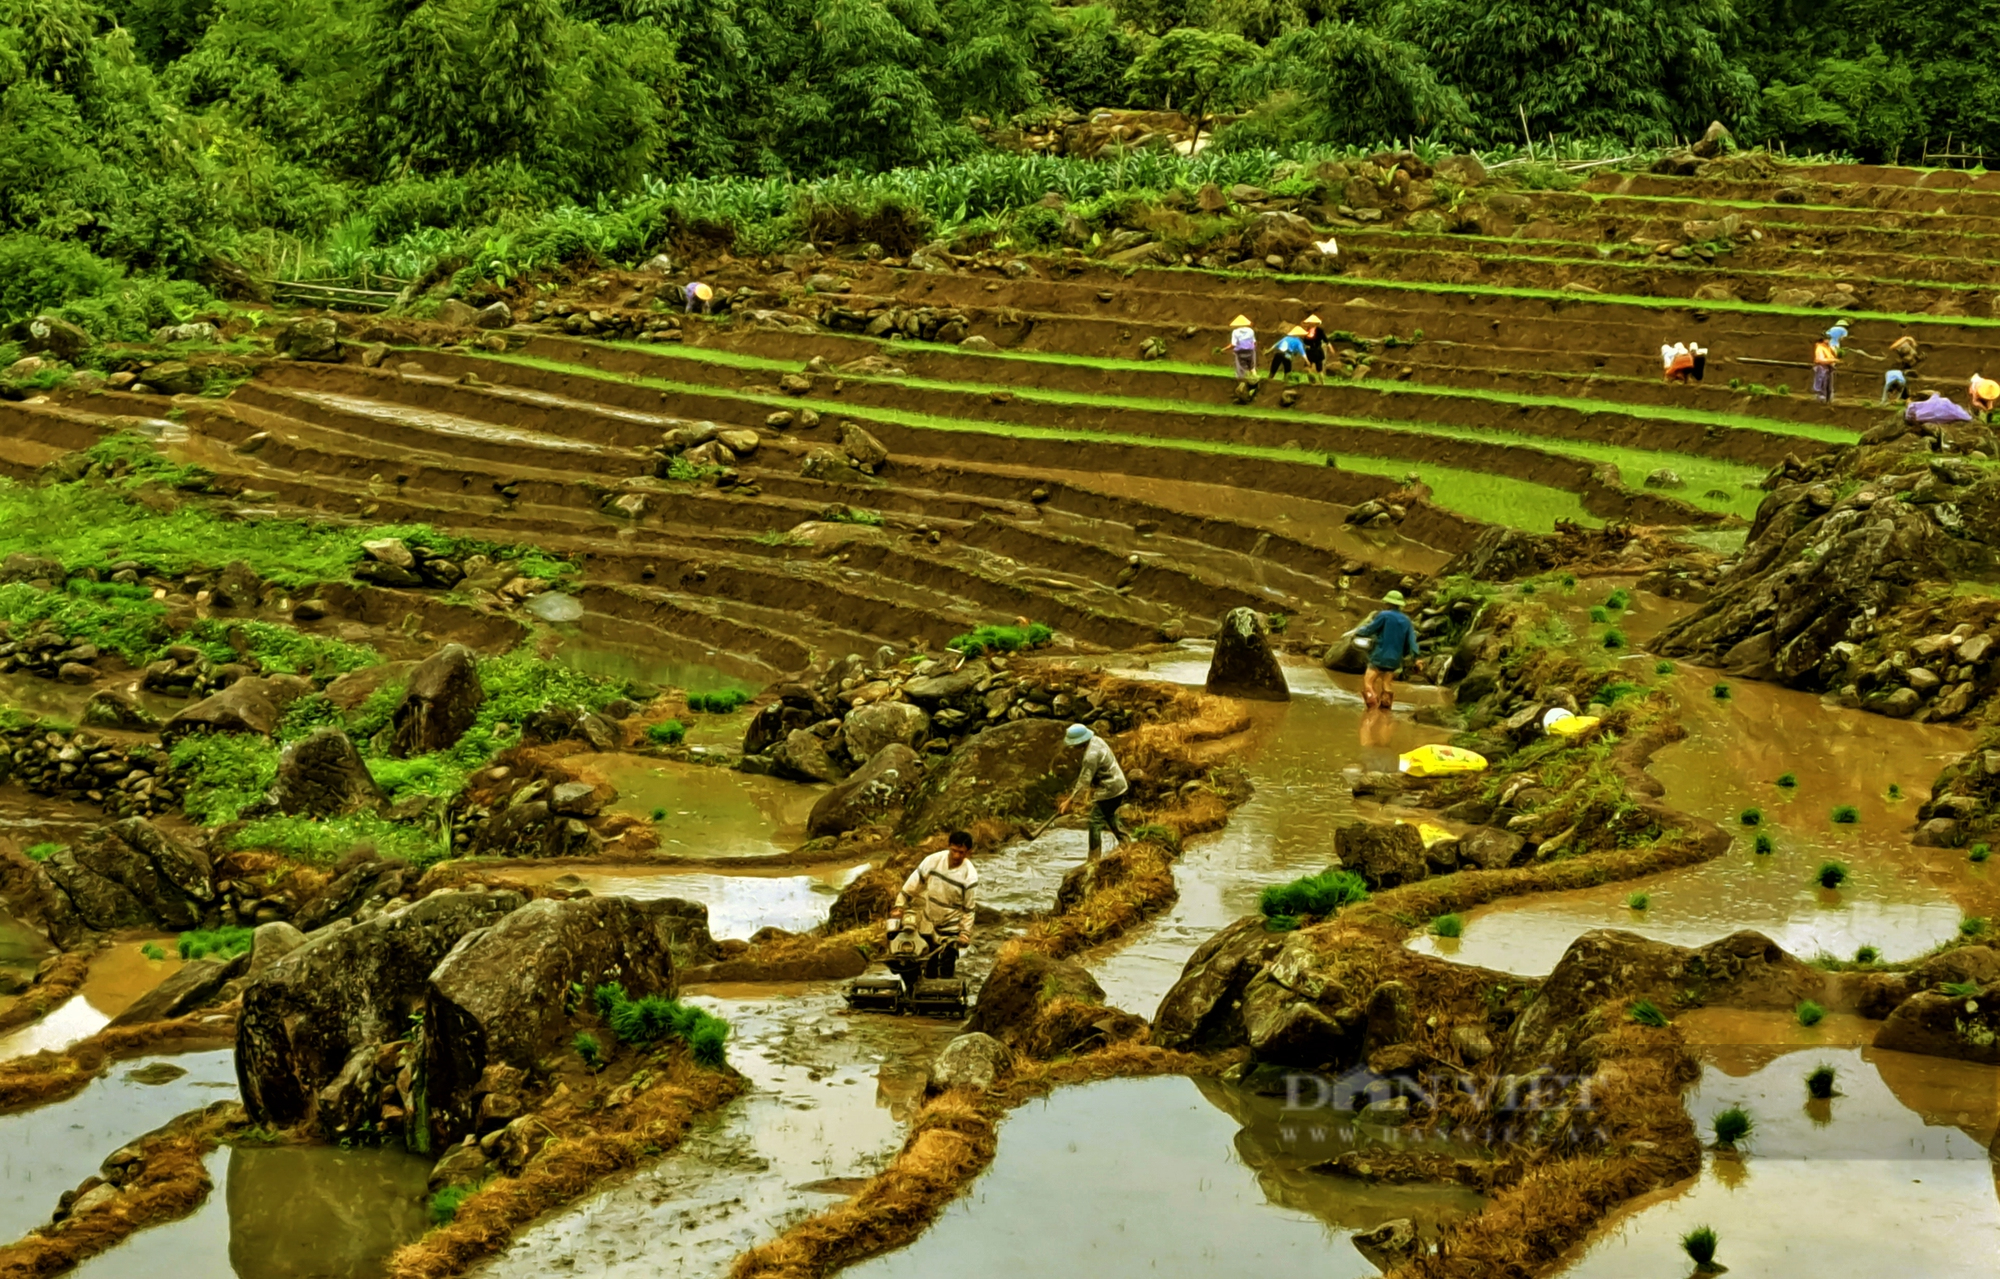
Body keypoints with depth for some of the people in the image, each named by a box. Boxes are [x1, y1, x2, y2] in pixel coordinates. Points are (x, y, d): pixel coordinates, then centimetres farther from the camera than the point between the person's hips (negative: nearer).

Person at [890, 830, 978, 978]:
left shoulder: (970, 875, -21)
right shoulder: (933, 860, -16)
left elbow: (968, 909, -11)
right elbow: (912, 884, -6)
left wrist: (965, 933, -14)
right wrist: (898, 907, -5)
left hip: (950, 928, -3)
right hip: (927, 924, 3)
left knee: (946, 971, -3)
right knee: (929, 968, 16)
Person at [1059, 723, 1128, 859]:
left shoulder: (1092, 754, -27)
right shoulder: (1096, 740, 3)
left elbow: (1084, 780, -27)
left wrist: (1070, 800, -26)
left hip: (1108, 790, -10)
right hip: (1118, 784, 10)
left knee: (1095, 822, -5)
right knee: (1110, 816, 27)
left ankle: (1094, 858, -2)